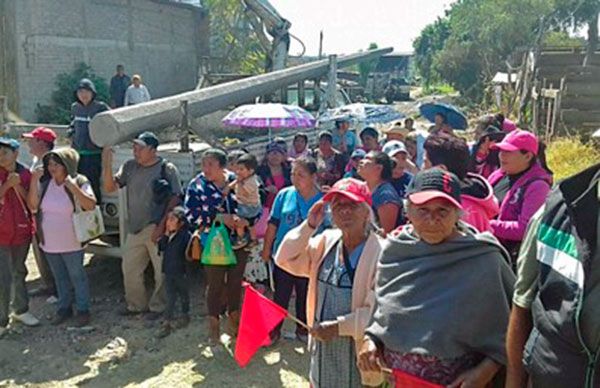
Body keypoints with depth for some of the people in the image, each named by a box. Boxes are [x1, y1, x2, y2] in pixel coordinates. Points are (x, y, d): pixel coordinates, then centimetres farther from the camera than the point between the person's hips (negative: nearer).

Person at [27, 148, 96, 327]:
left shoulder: (79, 182, -14)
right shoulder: (44, 183, -2)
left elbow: (91, 205, -26)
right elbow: (33, 206, -9)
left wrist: (73, 187, -34)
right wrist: (34, 181, -16)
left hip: (71, 243, -4)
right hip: (49, 242, 5)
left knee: (77, 276, 10)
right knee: (60, 277, 20)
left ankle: (82, 310, 24)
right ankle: (64, 308, 36)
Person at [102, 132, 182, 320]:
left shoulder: (167, 169, -9)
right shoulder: (130, 166, 7)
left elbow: (175, 199, -11)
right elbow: (110, 187, 5)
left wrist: (162, 225, -15)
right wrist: (107, 165, -11)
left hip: (156, 229, -6)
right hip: (134, 228, 6)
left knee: (162, 271, 3)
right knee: (129, 269, 15)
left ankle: (157, 307, 20)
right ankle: (136, 305, 32)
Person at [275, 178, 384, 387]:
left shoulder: (380, 252, -18)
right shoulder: (326, 241, 2)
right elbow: (286, 260, 2)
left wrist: (339, 326, -23)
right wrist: (309, 226, -8)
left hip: (357, 352, -6)